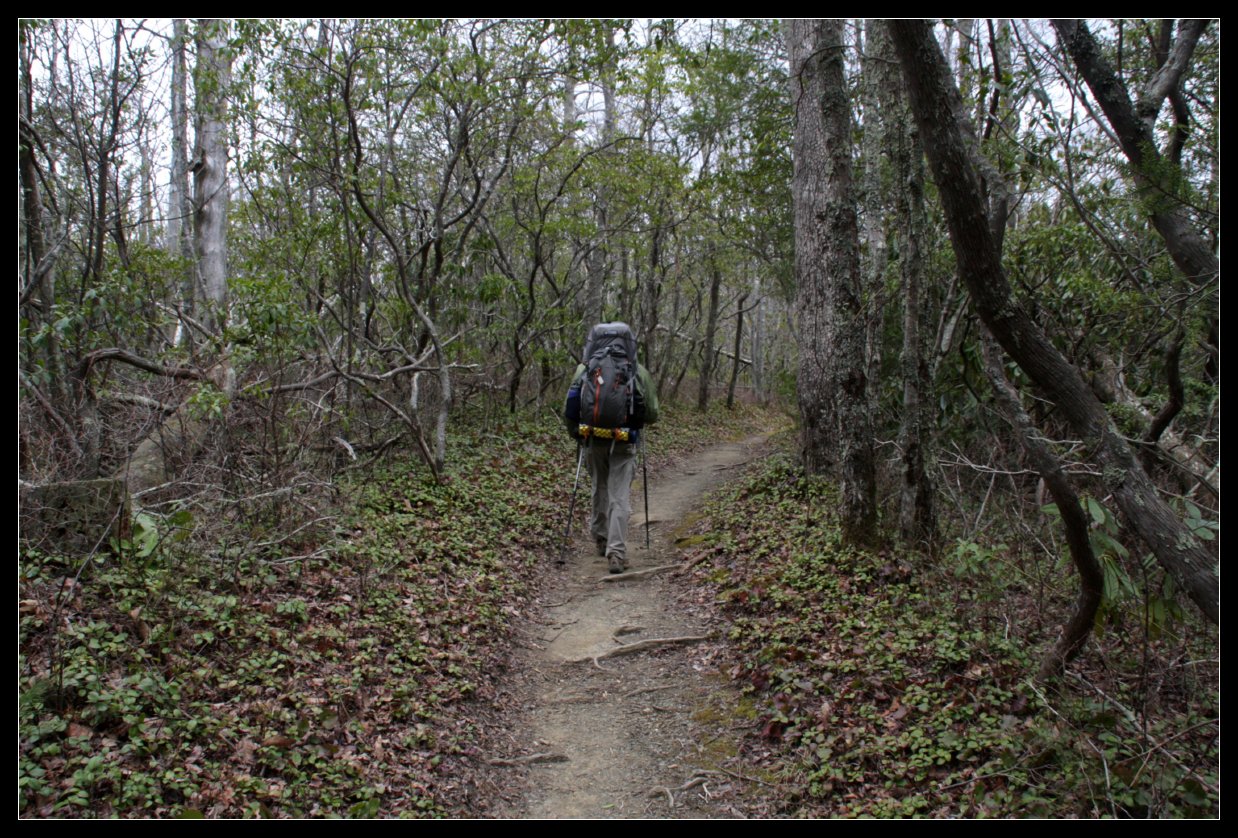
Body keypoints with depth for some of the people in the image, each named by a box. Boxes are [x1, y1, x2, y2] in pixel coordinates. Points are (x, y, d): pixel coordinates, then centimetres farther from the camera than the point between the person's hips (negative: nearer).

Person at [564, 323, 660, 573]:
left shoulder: (584, 370, 1)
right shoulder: (638, 372, -3)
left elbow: (569, 412, 1)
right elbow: (652, 415, 0)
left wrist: (577, 434, 19)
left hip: (593, 441, 3)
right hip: (623, 443, -2)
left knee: (600, 490, 22)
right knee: (620, 498, 1)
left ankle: (601, 540, 35)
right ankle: (616, 553, -7)